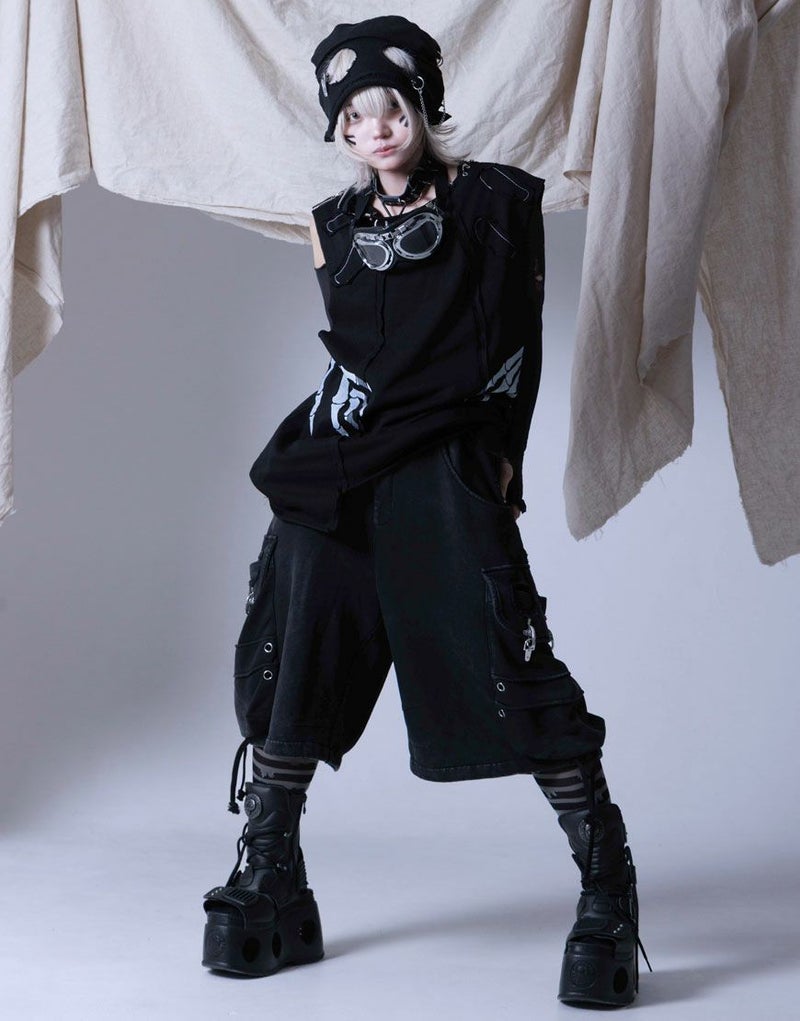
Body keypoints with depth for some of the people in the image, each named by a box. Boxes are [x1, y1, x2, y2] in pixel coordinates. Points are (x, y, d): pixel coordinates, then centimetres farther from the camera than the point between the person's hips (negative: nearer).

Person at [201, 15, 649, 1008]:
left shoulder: (496, 203, 4)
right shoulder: (334, 225, 14)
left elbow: (514, 343, 4)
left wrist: (494, 460, -2)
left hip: (447, 477, -4)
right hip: (339, 475, 4)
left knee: (506, 672, -11)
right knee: (293, 664, 3)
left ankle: (606, 896, -1)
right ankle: (268, 887, 17)